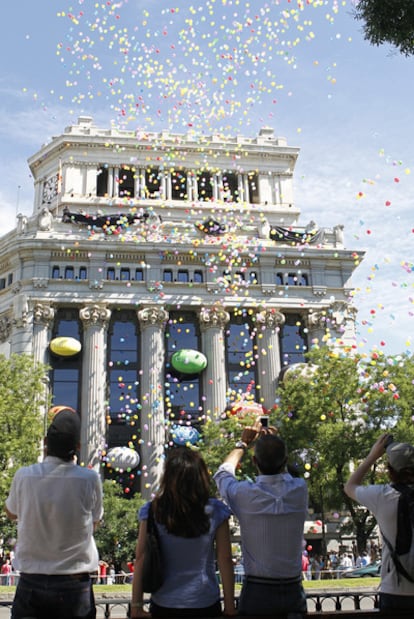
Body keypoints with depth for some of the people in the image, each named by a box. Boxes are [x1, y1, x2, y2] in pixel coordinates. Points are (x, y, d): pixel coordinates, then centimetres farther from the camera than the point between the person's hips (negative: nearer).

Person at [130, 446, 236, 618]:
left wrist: (136, 605, 0)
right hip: (205, 604, 0)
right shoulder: (215, 512, -10)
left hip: (163, 605, 0)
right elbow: (225, 561, -6)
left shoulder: (152, 512, -10)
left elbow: (141, 559, -8)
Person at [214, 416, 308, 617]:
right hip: (293, 592, 2)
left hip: (257, 592, -2)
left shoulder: (244, 494, -16)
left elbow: (222, 474, 9)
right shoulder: (300, 490, -11)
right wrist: (275, 442, 22)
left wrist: (243, 443, 20)